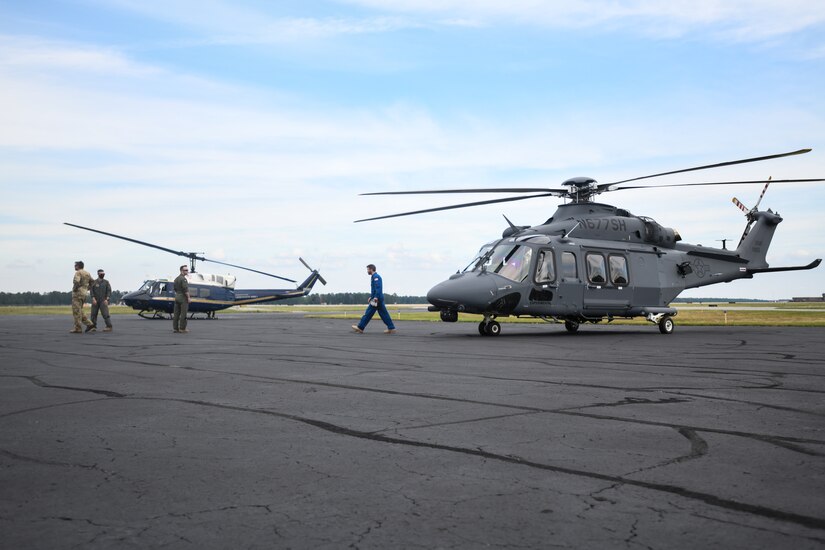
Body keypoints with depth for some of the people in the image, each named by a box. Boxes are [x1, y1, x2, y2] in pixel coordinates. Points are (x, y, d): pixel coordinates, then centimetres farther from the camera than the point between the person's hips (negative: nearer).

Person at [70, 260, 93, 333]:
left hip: (77, 293, -9)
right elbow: (92, 283, 21)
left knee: (76, 312, -4)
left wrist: (74, 289, -13)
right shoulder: (87, 273, 14)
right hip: (84, 294, 9)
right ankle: (89, 324, 6)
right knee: (79, 311, 16)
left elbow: (76, 281, -30)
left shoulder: (78, 273, -12)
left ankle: (77, 329, -2)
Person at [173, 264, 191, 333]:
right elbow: (185, 289, -20)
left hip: (177, 297, 9)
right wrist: (188, 297, -16)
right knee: (183, 313, -6)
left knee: (176, 314, 7)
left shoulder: (176, 279, 15)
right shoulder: (183, 279, -13)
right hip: (183, 297, -9)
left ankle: (175, 328, 7)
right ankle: (182, 328, -6)